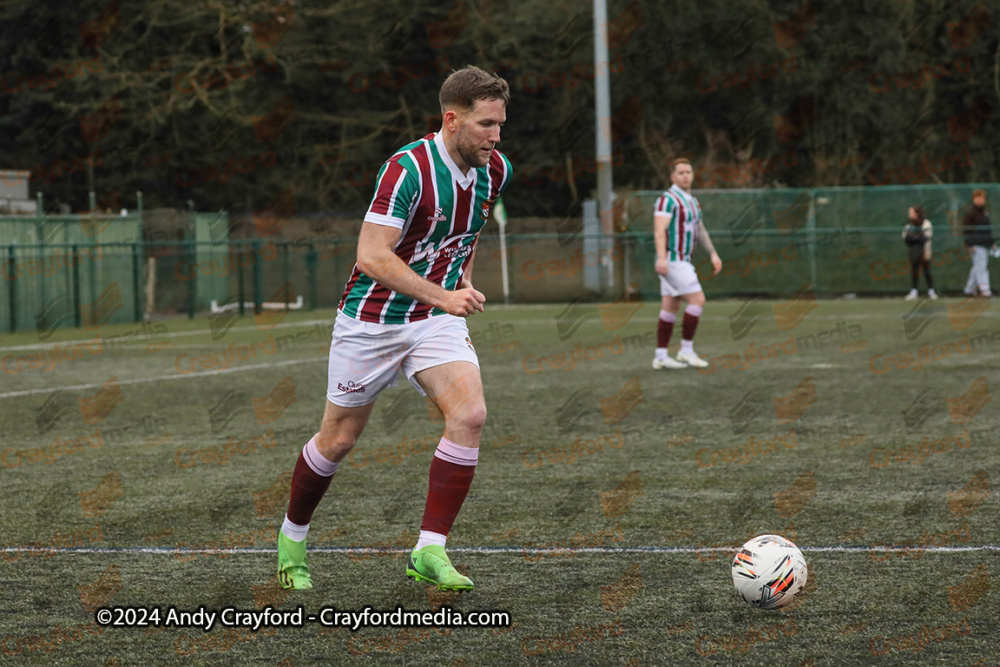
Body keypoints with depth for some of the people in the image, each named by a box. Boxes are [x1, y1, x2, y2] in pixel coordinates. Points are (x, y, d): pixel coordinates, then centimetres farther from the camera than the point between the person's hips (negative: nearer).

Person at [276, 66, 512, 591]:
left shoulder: (494, 170, -2)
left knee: (469, 414, -20)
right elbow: (372, 257, -27)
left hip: (436, 320, 5)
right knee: (339, 438, 7)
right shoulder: (407, 169, -24)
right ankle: (293, 537, 33)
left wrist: (462, 278, 11)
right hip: (372, 318, -5)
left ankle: (430, 550, -15)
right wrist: (441, 295, -30)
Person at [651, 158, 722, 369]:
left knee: (670, 308, 8)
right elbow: (659, 230, -25)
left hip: (682, 260, 9)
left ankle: (661, 357, 9)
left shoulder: (691, 201, 17)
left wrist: (713, 254, 19)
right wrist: (662, 258, -37)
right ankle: (686, 350, -7)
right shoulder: (667, 199, -14)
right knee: (697, 300, -12)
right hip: (672, 261, -9)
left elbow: (700, 230, 27)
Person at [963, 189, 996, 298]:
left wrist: (992, 243, 22)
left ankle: (969, 289, 19)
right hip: (976, 245, -8)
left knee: (977, 267, 11)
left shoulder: (985, 212, 18)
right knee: (980, 266, -12)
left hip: (985, 244, 8)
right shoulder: (970, 213, -8)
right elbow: (966, 230, -11)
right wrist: (970, 245, -17)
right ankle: (984, 290, -16)